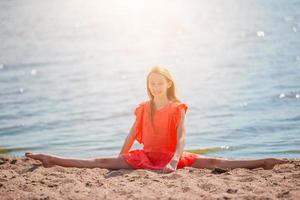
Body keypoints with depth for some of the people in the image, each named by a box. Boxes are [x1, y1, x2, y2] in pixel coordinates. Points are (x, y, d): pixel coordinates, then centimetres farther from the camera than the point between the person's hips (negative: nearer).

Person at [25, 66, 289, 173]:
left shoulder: (178, 108, -3)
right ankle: (52, 160, -14)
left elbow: (181, 138, -15)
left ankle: (263, 163, -31)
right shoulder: (143, 108, 9)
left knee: (214, 162, -20)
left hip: (173, 156, -3)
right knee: (101, 162, -7)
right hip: (145, 157, 3)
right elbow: (132, 136, 12)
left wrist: (174, 161, -29)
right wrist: (120, 159, 6)